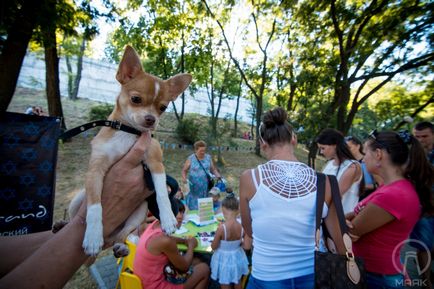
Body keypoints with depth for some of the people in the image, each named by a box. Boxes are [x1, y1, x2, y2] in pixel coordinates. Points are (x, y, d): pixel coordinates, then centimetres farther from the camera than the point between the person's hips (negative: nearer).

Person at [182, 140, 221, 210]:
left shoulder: (208, 157, 6)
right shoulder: (191, 158, -1)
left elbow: (213, 169, 13)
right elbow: (184, 170, 7)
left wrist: (219, 176, -2)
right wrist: (184, 178, -11)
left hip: (206, 187, 2)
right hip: (194, 187, -2)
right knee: (194, 207, -1)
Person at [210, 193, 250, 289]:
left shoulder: (221, 228, -31)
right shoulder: (242, 227, -20)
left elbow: (213, 247, -16)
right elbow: (247, 246, -7)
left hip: (224, 260, -3)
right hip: (237, 258, 3)